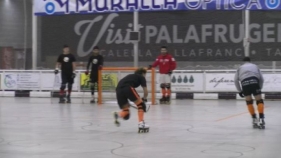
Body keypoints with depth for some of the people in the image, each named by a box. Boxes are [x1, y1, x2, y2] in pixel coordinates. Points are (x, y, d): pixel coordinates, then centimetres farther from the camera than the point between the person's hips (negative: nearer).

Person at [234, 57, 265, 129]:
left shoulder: (240, 68, 31)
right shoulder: (255, 66, 31)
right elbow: (261, 78, 21)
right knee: (259, 101, 5)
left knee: (249, 101, 17)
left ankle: (254, 120, 13)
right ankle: (261, 119, -10)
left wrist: (240, 91, 24)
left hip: (245, 83, 1)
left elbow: (236, 80, 20)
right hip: (254, 82, -1)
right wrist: (259, 88, 29)